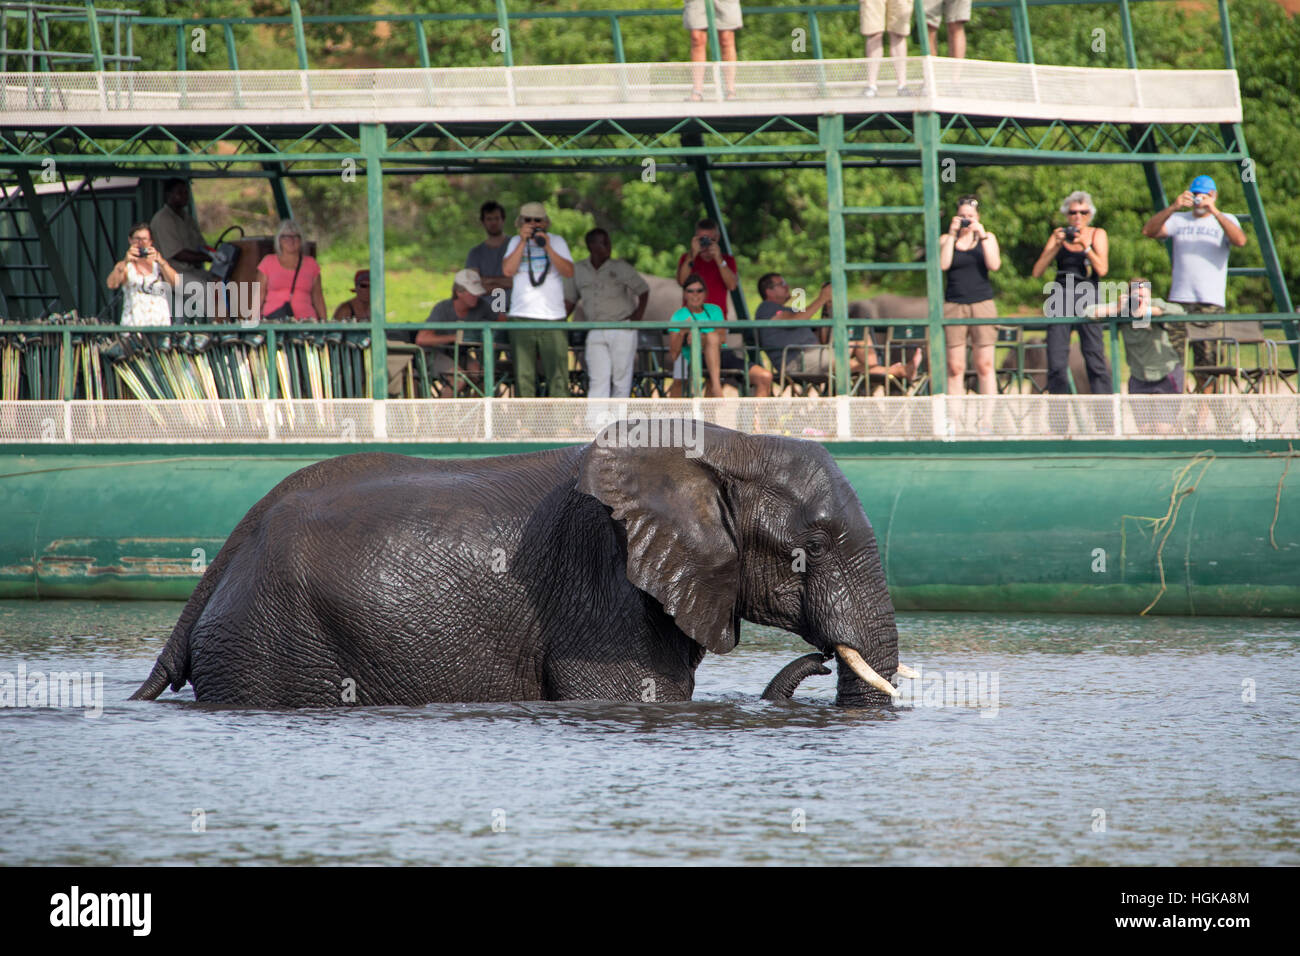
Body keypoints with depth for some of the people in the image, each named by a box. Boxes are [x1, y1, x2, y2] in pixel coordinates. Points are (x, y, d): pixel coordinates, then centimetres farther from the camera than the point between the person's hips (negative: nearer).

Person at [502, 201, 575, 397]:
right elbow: (508, 270, -2)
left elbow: (569, 272, -3)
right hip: (522, 315, 1)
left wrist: (548, 248, -12)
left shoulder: (557, 241, 9)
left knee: (557, 373, -7)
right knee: (523, 374, -2)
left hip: (553, 315, -1)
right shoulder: (515, 242, 13)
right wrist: (523, 242, -7)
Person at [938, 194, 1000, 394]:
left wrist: (983, 236, -8)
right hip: (954, 305, 0)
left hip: (982, 304, 0)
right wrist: (952, 235, -7)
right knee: (955, 366, -6)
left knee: (985, 365, -4)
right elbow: (943, 264, -7)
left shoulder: (987, 238, 12)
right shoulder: (946, 239, 11)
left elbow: (994, 265, -4)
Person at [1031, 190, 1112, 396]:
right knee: (1056, 364, -5)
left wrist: (1085, 245, -15)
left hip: (1087, 300, -2)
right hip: (1061, 300, 2)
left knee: (1096, 361, -9)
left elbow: (1102, 269, -7)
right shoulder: (1059, 234, 10)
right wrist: (1057, 245, -8)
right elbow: (1037, 272, 2)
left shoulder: (1097, 234, 7)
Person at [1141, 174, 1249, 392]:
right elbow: (1149, 231, 0)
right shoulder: (1178, 220, 15)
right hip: (1178, 300, 2)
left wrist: (1214, 212, -19)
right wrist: (1173, 208, -13)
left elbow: (1240, 240, -10)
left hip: (1211, 302, -2)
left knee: (1206, 361, -5)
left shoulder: (1225, 221, 10)